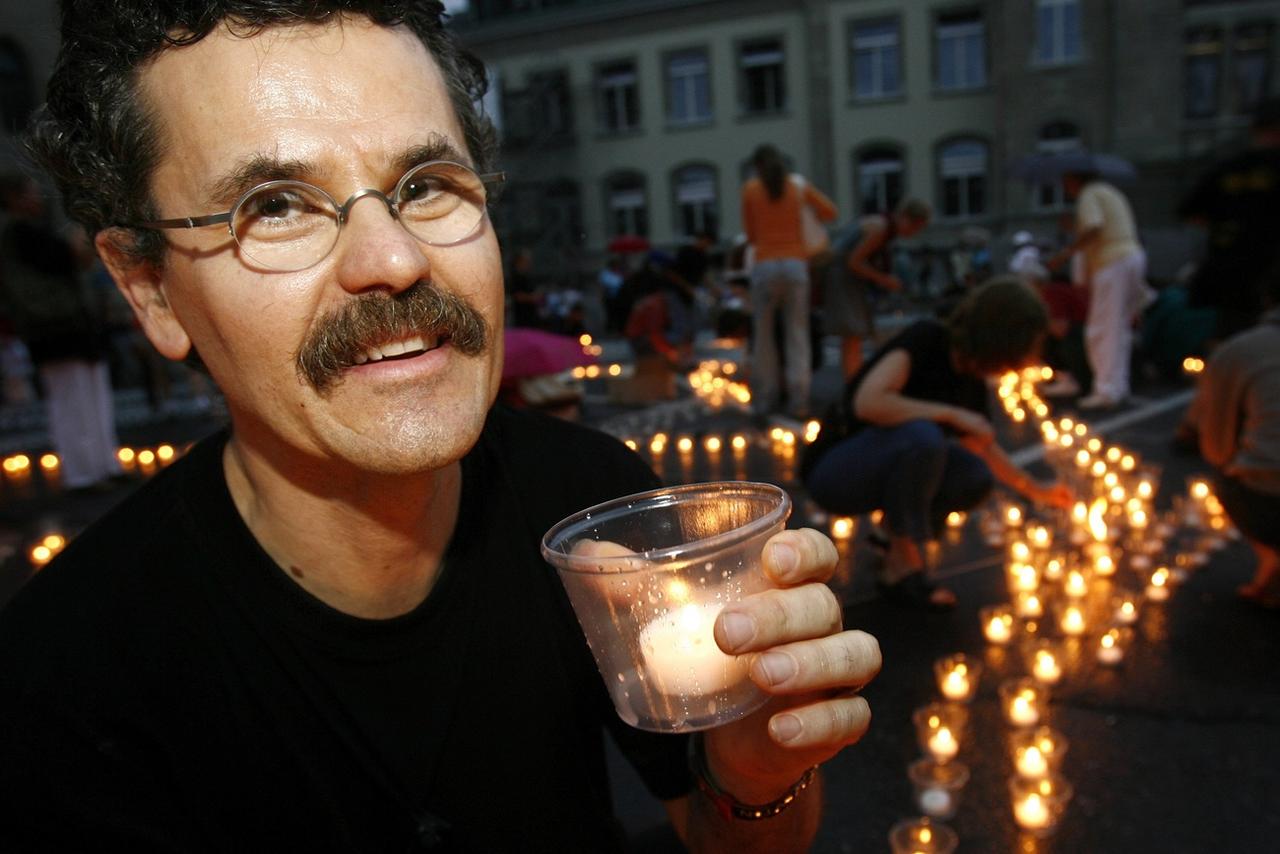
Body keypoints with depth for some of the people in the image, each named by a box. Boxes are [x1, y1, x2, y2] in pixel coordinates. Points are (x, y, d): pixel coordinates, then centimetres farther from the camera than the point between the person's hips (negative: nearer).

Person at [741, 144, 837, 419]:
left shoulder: (750, 188, 3)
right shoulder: (800, 186, 9)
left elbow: (751, 234, 9)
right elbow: (830, 212, 20)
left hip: (765, 266, -1)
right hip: (796, 265, 1)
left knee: (763, 333, 9)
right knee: (797, 334, 2)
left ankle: (765, 398, 8)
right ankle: (799, 399, -4)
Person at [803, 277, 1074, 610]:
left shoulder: (972, 381, 1)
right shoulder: (924, 339, -20)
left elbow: (982, 446, 20)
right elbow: (868, 403, -35)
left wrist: (1035, 489, 28)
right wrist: (952, 414, -26)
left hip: (879, 469, 7)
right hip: (834, 470, -7)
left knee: (976, 477, -11)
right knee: (921, 435, -33)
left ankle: (896, 532, 12)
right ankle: (901, 569, -17)